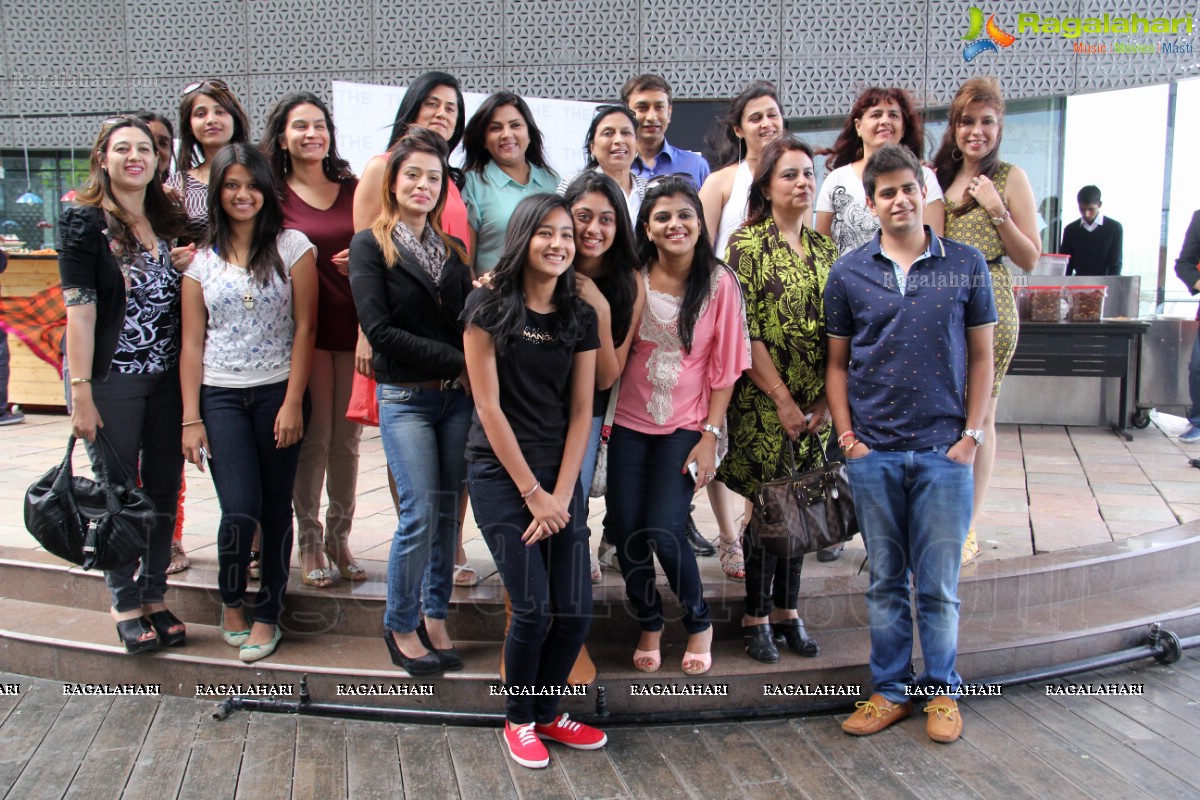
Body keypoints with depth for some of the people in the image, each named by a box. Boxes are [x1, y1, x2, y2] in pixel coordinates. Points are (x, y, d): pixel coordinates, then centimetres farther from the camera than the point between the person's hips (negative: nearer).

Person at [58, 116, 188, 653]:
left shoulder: (169, 224, 10)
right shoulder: (85, 223, -5)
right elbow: (79, 309, -10)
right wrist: (80, 393, -15)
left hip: (167, 380, 5)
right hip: (110, 380, -4)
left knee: (164, 492, 9)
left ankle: (155, 597, 23)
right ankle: (126, 605, 19)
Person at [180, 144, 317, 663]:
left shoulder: (291, 246, 2)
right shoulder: (202, 260, 8)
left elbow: (305, 327, -2)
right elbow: (192, 343, 6)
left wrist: (293, 402, -8)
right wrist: (191, 419, 1)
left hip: (278, 394, -1)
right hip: (221, 396, 1)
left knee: (276, 509, 4)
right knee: (240, 511, -9)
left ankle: (267, 615, 21)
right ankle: (231, 602, 19)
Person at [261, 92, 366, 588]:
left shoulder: (354, 190, 11)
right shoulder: (274, 194, 3)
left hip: (354, 324, 3)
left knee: (347, 440, 8)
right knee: (313, 440, -1)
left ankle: (339, 537, 21)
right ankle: (309, 542, 14)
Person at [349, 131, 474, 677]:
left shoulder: (453, 250, 14)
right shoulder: (371, 245, 0)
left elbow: (469, 323, 9)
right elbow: (379, 330, -10)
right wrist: (455, 361, -12)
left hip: (456, 396, 4)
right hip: (404, 397, -4)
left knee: (448, 511, 6)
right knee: (420, 515, -7)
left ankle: (434, 619, 20)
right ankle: (400, 626, 13)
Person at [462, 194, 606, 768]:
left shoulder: (580, 317, 7)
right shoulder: (488, 307, -5)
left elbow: (581, 411, 4)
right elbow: (489, 406, -8)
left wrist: (560, 495, -5)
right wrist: (532, 493, -10)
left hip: (559, 473, 4)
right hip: (499, 473, -4)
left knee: (575, 610, 0)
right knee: (533, 609, -7)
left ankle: (546, 713, 25)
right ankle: (518, 720, 19)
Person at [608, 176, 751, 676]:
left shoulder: (719, 283, -5)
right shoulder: (634, 280, 0)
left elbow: (726, 366, -4)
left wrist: (710, 436, -7)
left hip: (687, 426, -2)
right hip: (630, 423, 2)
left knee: (664, 532, -10)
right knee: (626, 534, 1)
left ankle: (699, 624, 17)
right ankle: (649, 625, 27)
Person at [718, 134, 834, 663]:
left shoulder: (825, 249, 11)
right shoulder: (747, 243, -6)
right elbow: (744, 331, -12)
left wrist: (825, 399, 0)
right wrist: (781, 398, -13)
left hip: (813, 405, 5)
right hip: (762, 400, -5)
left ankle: (788, 609, 24)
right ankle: (757, 615, 15)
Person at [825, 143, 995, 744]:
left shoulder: (966, 265, 3)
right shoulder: (849, 273, 4)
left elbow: (981, 357, 6)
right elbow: (837, 363, 8)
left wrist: (971, 434, -2)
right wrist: (846, 436, -1)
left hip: (944, 449, -1)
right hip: (872, 452, 1)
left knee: (938, 582, 6)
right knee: (885, 580, 11)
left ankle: (941, 691, 24)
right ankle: (890, 690, 25)